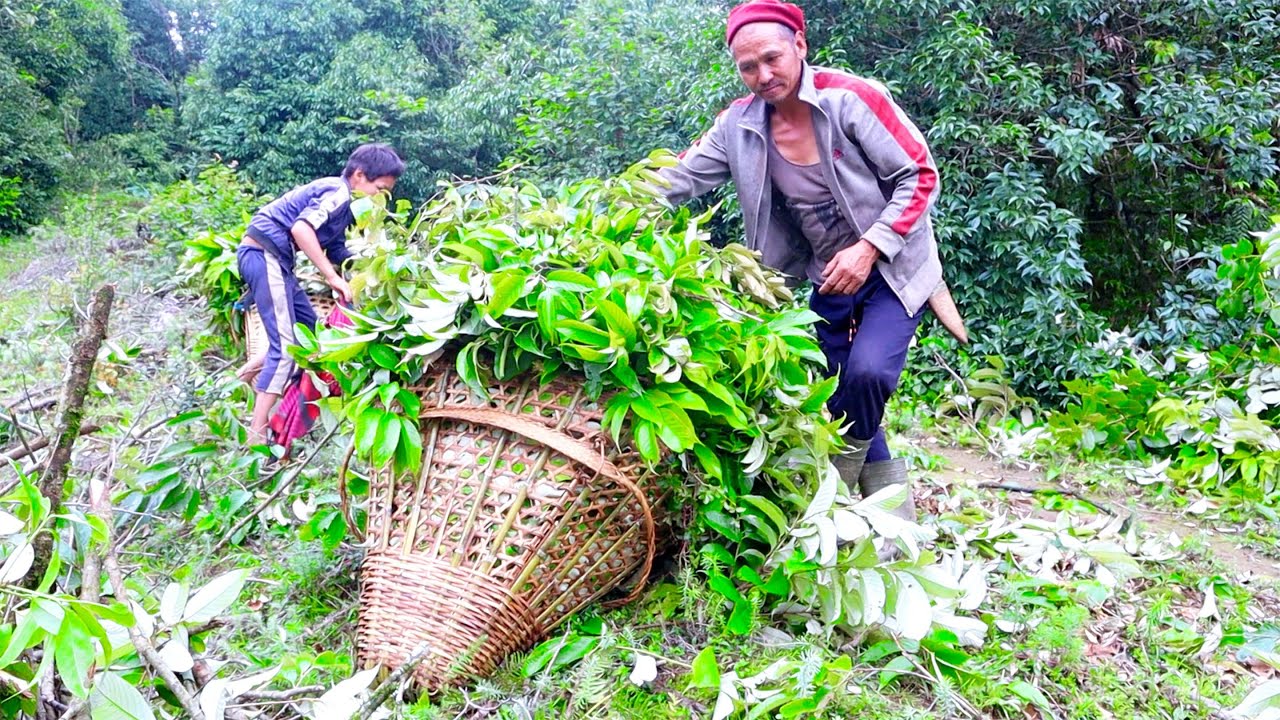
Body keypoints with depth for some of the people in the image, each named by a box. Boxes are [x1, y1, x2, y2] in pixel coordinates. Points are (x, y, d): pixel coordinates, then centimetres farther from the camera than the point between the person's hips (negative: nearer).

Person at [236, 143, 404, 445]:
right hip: (264, 254, -10)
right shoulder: (338, 192, -12)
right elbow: (301, 228, -27)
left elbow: (338, 254, 21)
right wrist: (333, 278, -25)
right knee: (286, 346, -11)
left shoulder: (342, 203, 18)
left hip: (270, 258, 10)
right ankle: (256, 436, -12)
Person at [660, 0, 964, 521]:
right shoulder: (740, 125, -3)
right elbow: (678, 178, -1)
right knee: (844, 407, 6)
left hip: (892, 268, -5)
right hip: (829, 281, 5)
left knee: (866, 372, -26)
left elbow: (920, 177, -13)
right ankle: (897, 525, 24)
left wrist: (868, 249, -22)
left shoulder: (853, 98, -16)